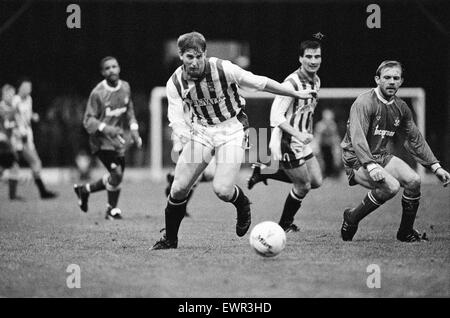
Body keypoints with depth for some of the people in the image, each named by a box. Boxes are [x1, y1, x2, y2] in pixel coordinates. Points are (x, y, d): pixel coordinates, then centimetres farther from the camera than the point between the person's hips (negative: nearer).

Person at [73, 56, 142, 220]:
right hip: (102, 141, -7)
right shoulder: (97, 93, -15)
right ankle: (112, 210, 6)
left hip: (119, 139, 7)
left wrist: (134, 130, 7)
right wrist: (105, 128, -29)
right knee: (117, 173, -16)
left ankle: (84, 189, 35)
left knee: (115, 178, 10)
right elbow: (88, 120, -13)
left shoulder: (125, 87, 3)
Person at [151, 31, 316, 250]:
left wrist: (297, 94, -4)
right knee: (178, 188, -6)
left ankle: (242, 205, 17)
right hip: (201, 130, 3)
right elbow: (176, 120, -9)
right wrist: (191, 139, -31)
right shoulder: (175, 83, -10)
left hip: (232, 128, -3)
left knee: (222, 190, -19)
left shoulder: (223, 69, -19)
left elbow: (259, 83, -10)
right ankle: (170, 239, 14)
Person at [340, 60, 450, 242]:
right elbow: (357, 138, -27)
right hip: (357, 161, -7)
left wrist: (435, 166, 11)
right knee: (391, 186, -29)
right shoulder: (364, 103, -17)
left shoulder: (401, 108, 7)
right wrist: (371, 166, -39)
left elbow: (415, 140, 17)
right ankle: (351, 219, -10)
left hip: (382, 157, 7)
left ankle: (406, 232, 4)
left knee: (414, 180, -13)